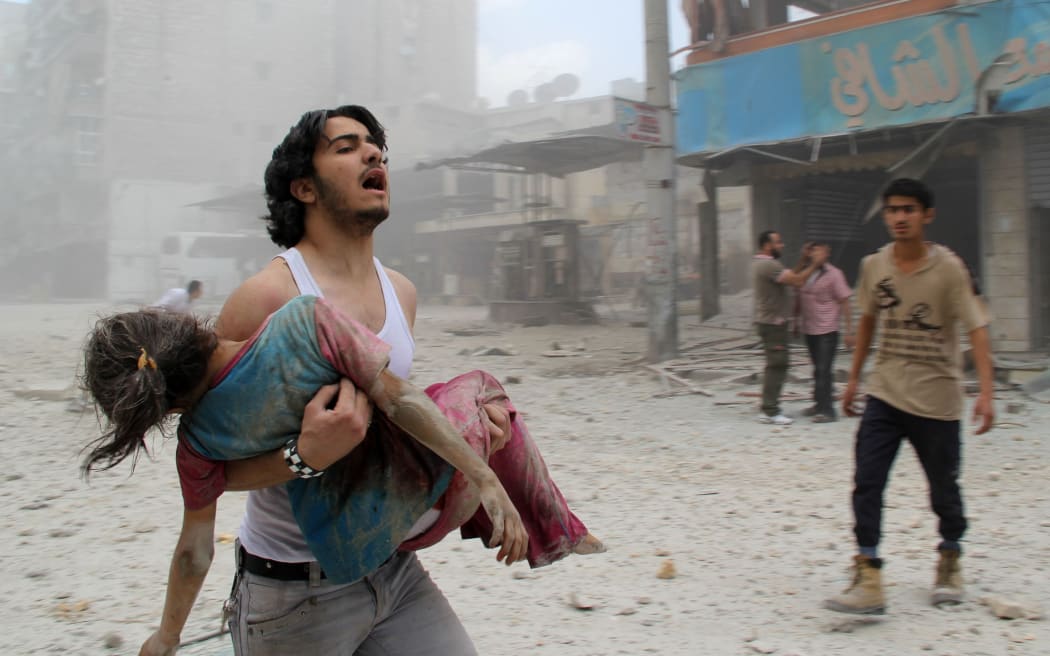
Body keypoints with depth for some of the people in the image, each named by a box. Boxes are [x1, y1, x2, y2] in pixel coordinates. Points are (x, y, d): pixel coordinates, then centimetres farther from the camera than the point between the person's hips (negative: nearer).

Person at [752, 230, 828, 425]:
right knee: (777, 365, -8)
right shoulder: (769, 265, -20)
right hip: (772, 323, -11)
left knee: (775, 365, 16)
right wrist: (814, 264, -12)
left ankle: (769, 408, 21)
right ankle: (769, 411, -6)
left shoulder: (760, 263, 14)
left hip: (770, 322, 11)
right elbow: (797, 281, -23)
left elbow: (790, 276, 17)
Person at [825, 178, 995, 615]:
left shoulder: (948, 267, -11)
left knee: (943, 489, 10)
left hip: (936, 400, -3)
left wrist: (986, 392, -23)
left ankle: (950, 561, 36)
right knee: (866, 484, -10)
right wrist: (854, 377, 17)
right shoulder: (873, 266, 1)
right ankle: (868, 581, -9)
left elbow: (976, 328, -13)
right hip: (885, 395, 3)